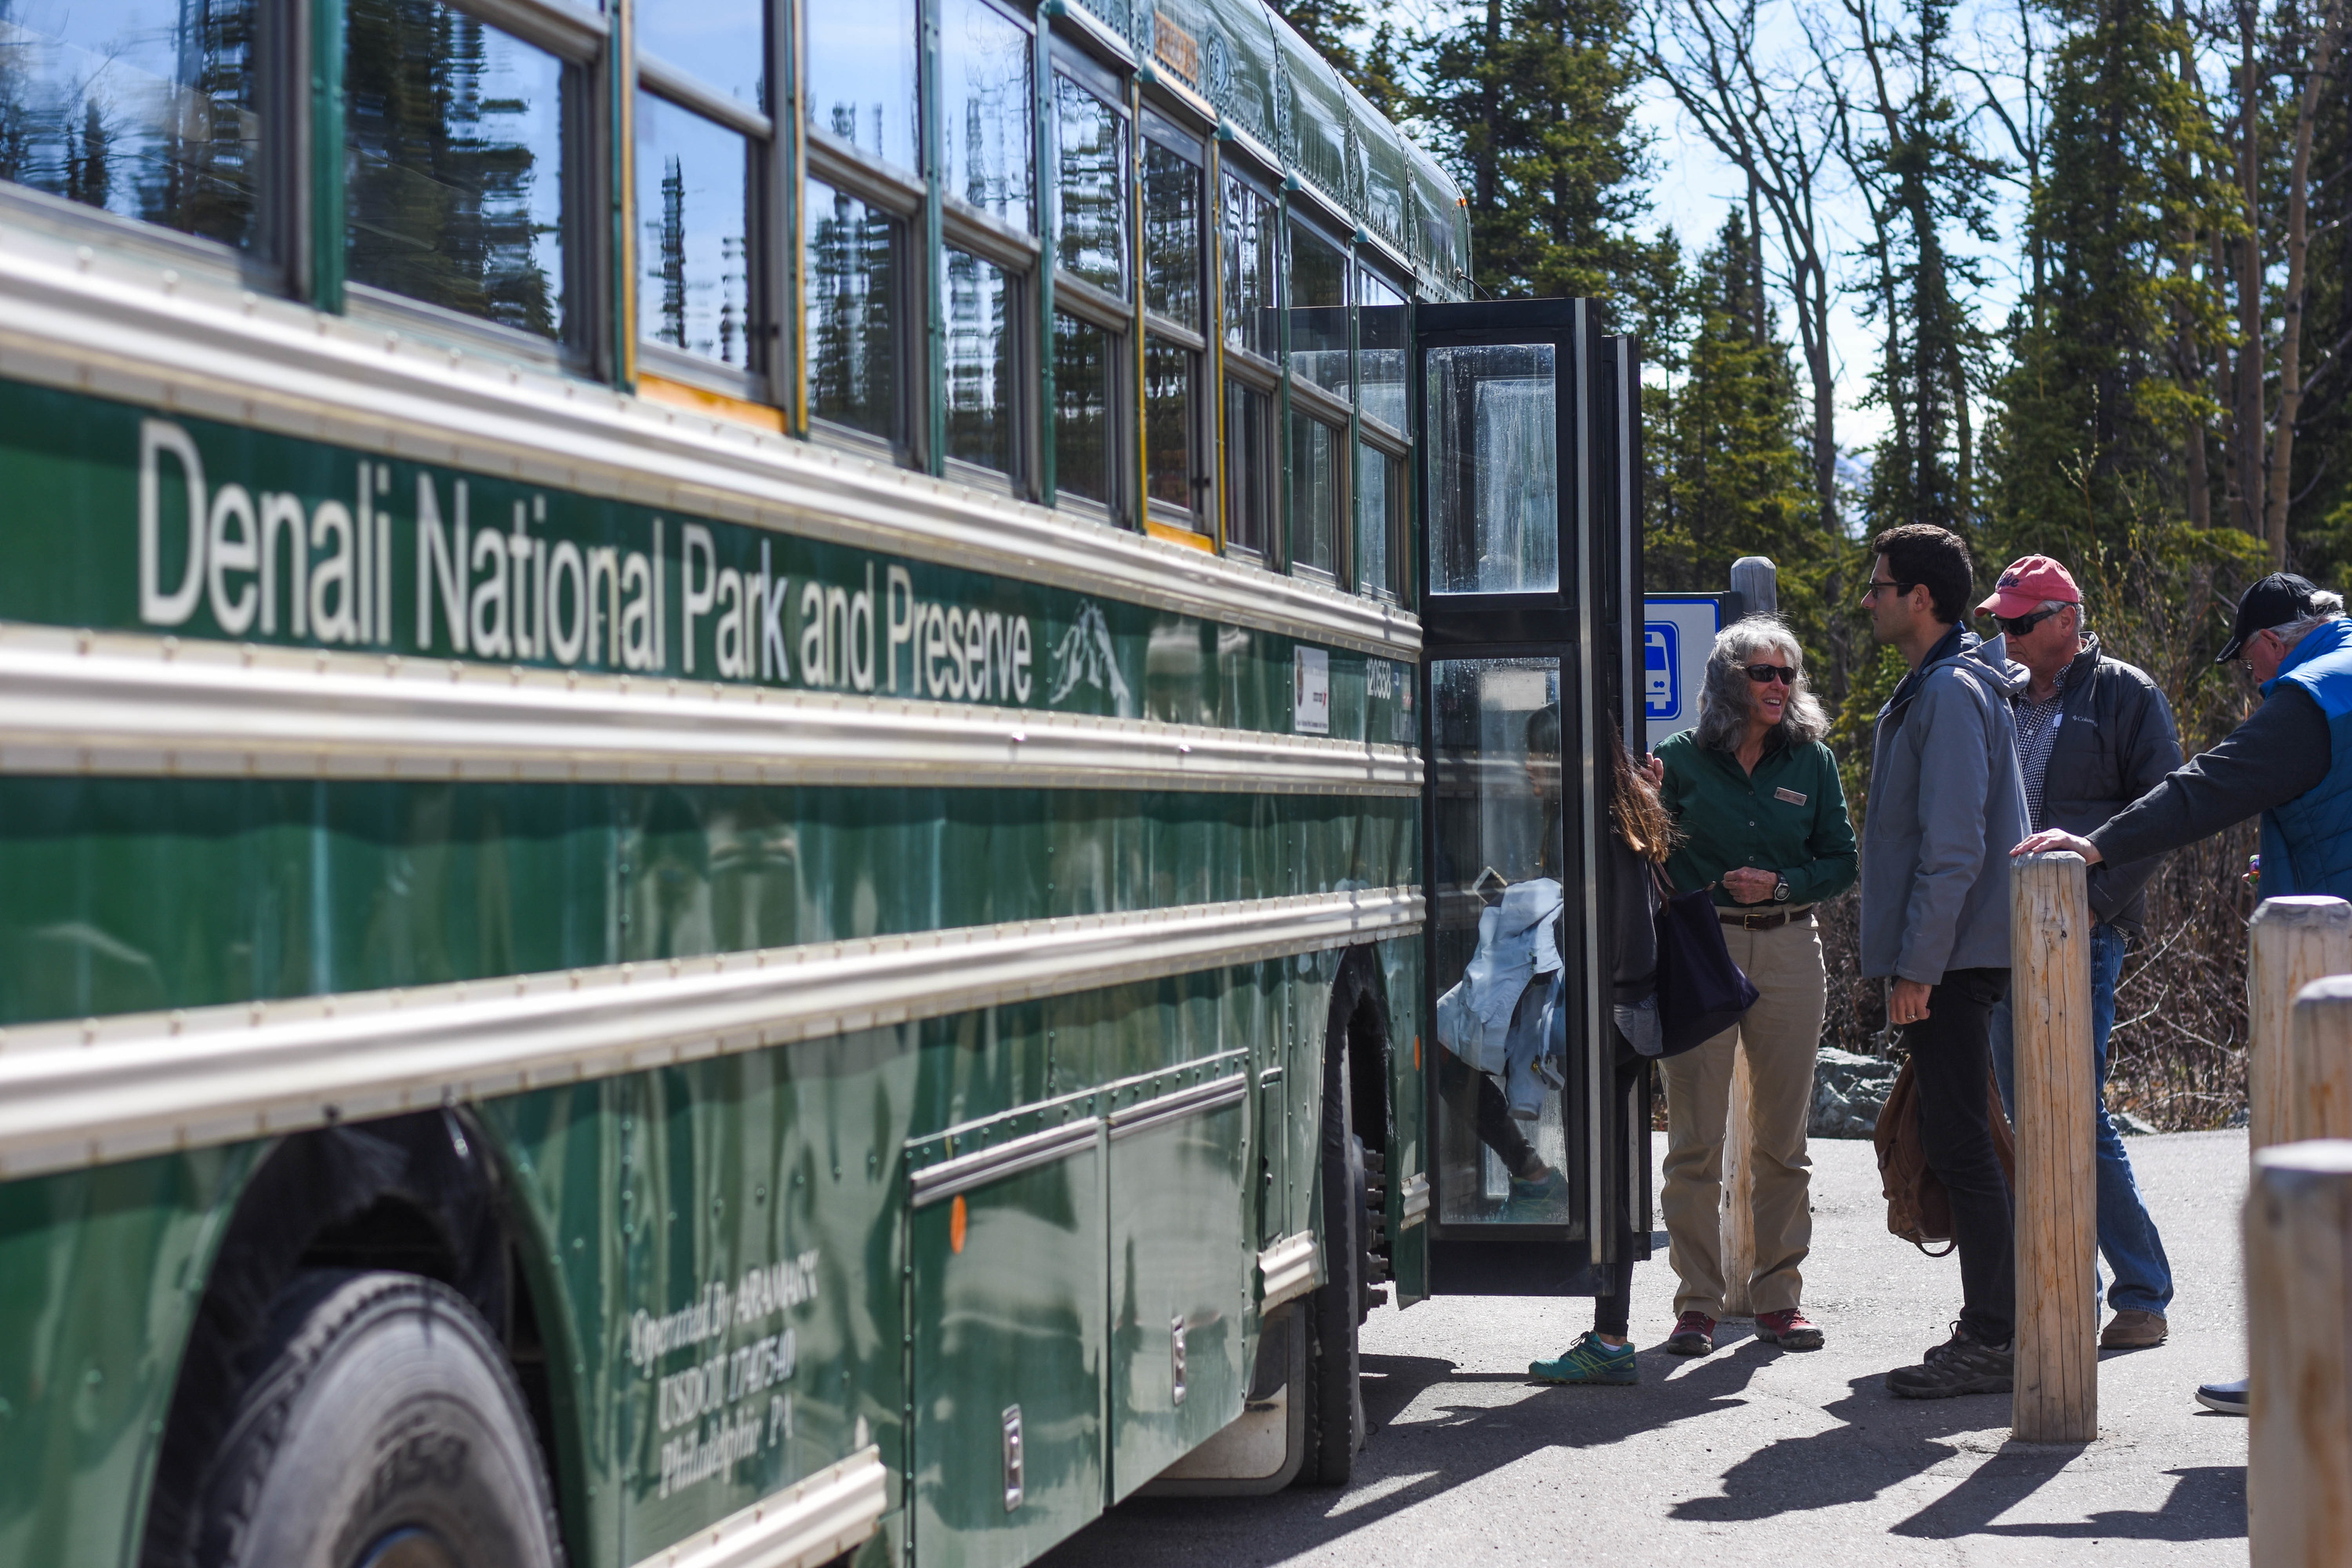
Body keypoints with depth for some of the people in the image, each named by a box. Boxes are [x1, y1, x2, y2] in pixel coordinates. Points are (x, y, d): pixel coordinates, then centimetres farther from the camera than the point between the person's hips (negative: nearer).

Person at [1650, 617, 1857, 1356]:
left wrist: (1780, 884, -8)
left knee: (1782, 1137, 6)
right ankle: (1697, 1302, 4)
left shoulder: (1812, 762, 7)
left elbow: (1842, 859, 8)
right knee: (1696, 1137, -2)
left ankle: (1778, 1295, 15)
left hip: (1788, 952, 2)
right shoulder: (1681, 760, 2)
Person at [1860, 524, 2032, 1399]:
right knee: (1953, 1143, 13)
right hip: (1948, 960, 10)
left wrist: (1918, 965, -20)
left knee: (1961, 1144, -7)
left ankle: (1993, 1342, -4)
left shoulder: (1952, 692, -14)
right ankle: (1990, 1326, 19)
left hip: (1951, 958, -10)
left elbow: (1953, 846, -20)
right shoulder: (1931, 687, 18)